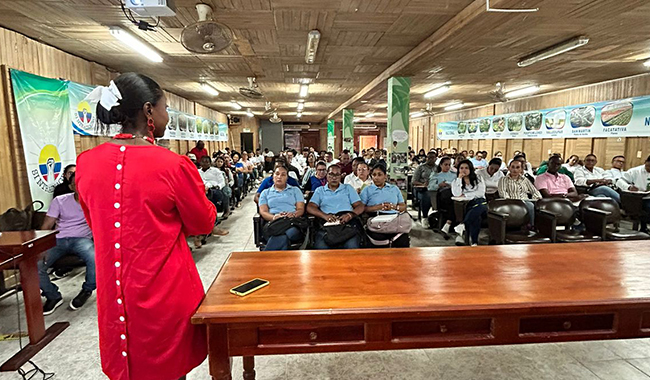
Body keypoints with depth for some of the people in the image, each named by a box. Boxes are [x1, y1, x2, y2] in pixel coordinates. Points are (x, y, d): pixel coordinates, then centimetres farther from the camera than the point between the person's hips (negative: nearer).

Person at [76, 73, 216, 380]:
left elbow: (95, 223, 11)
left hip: (113, 292, 5)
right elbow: (203, 225, -7)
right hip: (165, 294, -5)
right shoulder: (173, 165, -22)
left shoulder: (85, 163, -4)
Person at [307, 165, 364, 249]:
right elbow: (310, 207, 10)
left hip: (347, 221, 0)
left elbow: (360, 206, 15)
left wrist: (350, 215, -10)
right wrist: (325, 215, -11)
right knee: (320, 246, -33)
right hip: (327, 222, 0)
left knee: (351, 245, -34)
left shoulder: (348, 188, 26)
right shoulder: (320, 190, 25)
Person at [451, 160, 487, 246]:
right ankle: (474, 242, -38)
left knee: (480, 206, -40)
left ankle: (463, 225, -50)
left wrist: (465, 195, -5)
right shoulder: (456, 181, 15)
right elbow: (456, 194, -5)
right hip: (466, 205, -1)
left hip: (480, 202, 1)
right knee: (476, 217, -36)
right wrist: (459, 178, -5)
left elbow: (481, 192, -1)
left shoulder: (478, 180, 16)